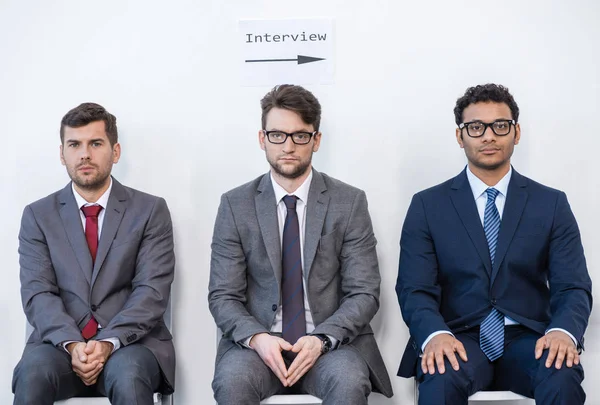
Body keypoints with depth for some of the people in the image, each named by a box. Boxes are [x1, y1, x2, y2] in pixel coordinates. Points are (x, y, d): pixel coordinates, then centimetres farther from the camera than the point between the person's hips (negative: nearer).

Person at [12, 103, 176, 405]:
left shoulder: (150, 211, 6)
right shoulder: (38, 215, 11)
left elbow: (152, 290, -3)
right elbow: (38, 292, 0)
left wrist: (109, 343, -19)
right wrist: (71, 344, -18)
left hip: (130, 342, -1)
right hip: (61, 343, 1)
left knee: (128, 376, -34)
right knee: (33, 373, -31)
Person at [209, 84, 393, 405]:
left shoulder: (350, 202, 2)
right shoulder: (235, 205, 4)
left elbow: (364, 293, 0)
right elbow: (223, 296, 3)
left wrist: (322, 339, -17)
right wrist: (256, 337, -17)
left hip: (332, 341, 0)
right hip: (258, 341, 1)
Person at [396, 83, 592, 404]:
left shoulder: (551, 204, 10)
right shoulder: (428, 205, 7)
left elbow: (573, 287, 3)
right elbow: (414, 289, 0)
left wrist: (563, 331, -20)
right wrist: (434, 334, -23)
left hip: (527, 341, 1)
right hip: (459, 340, -1)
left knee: (562, 379, -32)